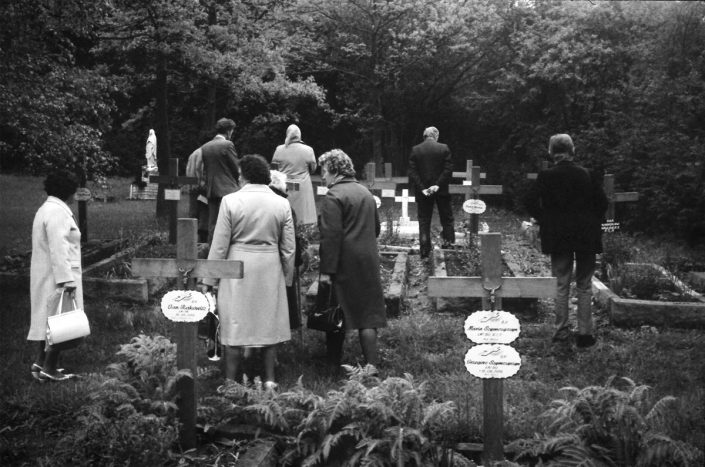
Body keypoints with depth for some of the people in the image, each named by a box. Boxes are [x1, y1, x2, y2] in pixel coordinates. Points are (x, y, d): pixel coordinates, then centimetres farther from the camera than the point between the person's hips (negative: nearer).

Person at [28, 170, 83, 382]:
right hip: (57, 277, -10)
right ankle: (49, 369, 2)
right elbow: (58, 249, -24)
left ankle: (41, 361, 23)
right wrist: (67, 280, -25)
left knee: (47, 317, 17)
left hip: (43, 277, 10)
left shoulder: (45, 209, 15)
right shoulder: (58, 212, -18)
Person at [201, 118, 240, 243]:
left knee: (212, 225, 10)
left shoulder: (205, 147, 9)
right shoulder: (227, 144, -10)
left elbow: (205, 169, 12)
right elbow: (236, 169, -7)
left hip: (210, 190, 6)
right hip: (227, 190, -6)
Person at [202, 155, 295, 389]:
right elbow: (288, 248, 4)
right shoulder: (282, 204, 0)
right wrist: (287, 278, 15)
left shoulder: (231, 201, -9)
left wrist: (209, 280, 0)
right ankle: (269, 380, 18)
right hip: (271, 270, 3)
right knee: (270, 323, 14)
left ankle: (231, 381, 11)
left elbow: (219, 245, -7)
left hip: (238, 267, -2)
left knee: (234, 325, 6)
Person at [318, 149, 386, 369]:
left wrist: (326, 270, -18)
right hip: (368, 261, 7)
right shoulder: (365, 192, 13)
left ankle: (333, 362, 18)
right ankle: (372, 363, 4)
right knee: (367, 312, 7)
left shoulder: (333, 197, -13)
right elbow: (376, 228, 20)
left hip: (344, 264, -6)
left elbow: (331, 236, -18)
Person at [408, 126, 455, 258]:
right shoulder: (444, 148, -4)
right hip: (441, 190, -1)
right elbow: (448, 169, -11)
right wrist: (438, 185, -12)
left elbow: (412, 172, -7)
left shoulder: (415, 150, -2)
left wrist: (421, 188, -10)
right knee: (447, 218, 14)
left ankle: (424, 250, 4)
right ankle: (448, 241, 11)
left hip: (422, 191, 1)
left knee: (424, 221, 6)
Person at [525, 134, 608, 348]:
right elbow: (602, 203, -3)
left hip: (557, 236, 0)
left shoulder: (545, 176, -6)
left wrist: (545, 221, 6)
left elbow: (531, 202, -7)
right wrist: (593, 223, 10)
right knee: (584, 286, 8)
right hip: (586, 236, 0)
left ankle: (561, 333, 10)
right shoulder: (587, 175, -5)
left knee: (562, 286, 8)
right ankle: (584, 333, 8)